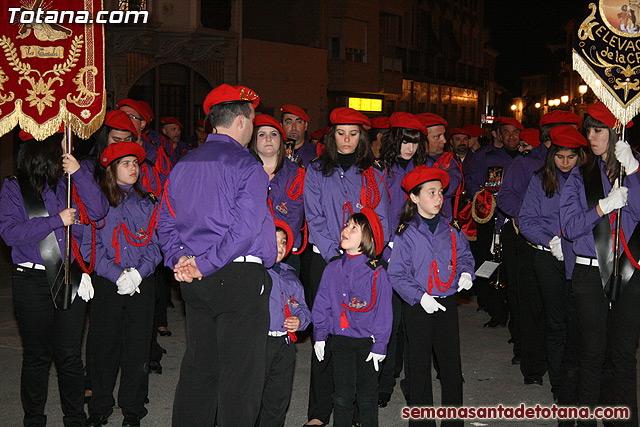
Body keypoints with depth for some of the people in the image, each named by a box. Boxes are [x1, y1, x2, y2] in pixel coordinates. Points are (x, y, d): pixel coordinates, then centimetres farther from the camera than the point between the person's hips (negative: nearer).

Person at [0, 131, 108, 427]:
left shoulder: (67, 184, 9)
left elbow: (98, 211, -4)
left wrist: (79, 173, -10)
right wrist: (57, 220, -14)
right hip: (32, 282, -2)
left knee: (70, 355, 4)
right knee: (36, 355, 8)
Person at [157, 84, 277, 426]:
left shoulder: (183, 165, 11)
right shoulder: (247, 167, -11)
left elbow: (166, 223, 13)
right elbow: (245, 228, -20)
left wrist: (180, 259, 3)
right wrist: (204, 264, -14)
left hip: (194, 282, 7)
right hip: (239, 279, -7)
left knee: (198, 367, 17)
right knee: (241, 373, 1)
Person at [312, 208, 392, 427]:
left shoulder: (376, 272, -9)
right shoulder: (333, 268, 3)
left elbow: (383, 312, -7)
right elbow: (322, 304, 9)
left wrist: (379, 345, -9)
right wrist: (320, 335, 5)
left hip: (367, 343, -3)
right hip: (339, 340, 3)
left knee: (367, 398, 7)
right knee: (342, 396, 7)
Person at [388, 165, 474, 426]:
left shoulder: (451, 230, 4)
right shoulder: (405, 234, -8)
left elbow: (464, 255, 18)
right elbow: (397, 275, -8)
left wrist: (466, 272, -3)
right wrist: (420, 297, -18)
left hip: (447, 304, 4)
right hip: (418, 307, -3)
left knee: (452, 365, 8)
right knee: (420, 367, 6)